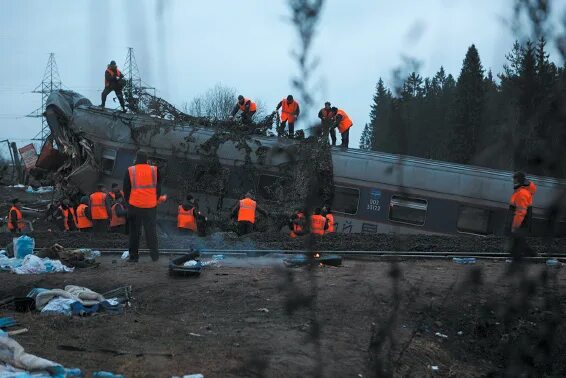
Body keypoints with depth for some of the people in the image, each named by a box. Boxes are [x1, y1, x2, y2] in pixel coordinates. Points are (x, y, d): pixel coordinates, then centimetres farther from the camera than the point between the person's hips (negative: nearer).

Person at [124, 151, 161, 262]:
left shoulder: (130, 171, -3)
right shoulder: (154, 170, 0)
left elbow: (126, 189, 3)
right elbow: (158, 187, 7)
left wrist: (128, 201, 16)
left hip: (134, 206, -1)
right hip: (151, 206, 1)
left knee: (134, 232, 7)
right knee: (151, 231, 10)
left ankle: (134, 256, 6)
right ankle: (154, 255, 9)